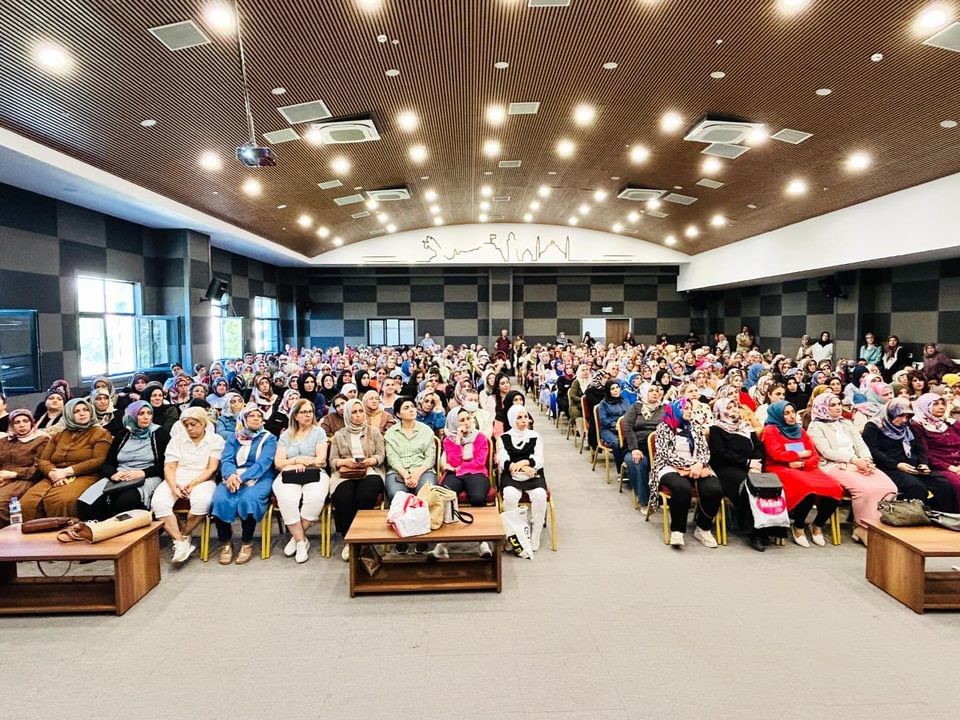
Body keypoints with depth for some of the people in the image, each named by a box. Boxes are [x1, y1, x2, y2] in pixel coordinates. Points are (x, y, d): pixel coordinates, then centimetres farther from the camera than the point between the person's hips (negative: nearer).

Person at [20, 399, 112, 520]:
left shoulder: (100, 433, 6)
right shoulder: (60, 435, 22)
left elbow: (99, 461, -7)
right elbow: (44, 460, 15)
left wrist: (66, 471, -12)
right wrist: (53, 473, -8)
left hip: (84, 477, -5)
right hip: (55, 478, 5)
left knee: (61, 500, -35)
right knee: (27, 502, -22)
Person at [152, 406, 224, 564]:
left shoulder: (216, 440, 6)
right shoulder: (177, 438, 14)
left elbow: (211, 469, -2)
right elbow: (169, 467, 6)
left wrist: (192, 484, -16)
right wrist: (174, 486, -13)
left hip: (202, 480, -3)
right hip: (176, 480, 3)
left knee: (202, 502, -36)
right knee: (158, 502, -29)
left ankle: (184, 536, -11)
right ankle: (180, 542, -24)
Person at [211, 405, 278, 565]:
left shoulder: (269, 438, 7)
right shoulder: (234, 438, 17)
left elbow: (263, 462, -9)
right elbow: (226, 459, 2)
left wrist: (242, 477, -24)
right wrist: (230, 475, -22)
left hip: (259, 478, -2)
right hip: (233, 477, 3)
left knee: (248, 499, -35)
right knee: (220, 499, -29)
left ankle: (247, 543, -14)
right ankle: (225, 543, -9)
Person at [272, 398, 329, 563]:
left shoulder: (318, 431, 11)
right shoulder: (286, 435, 18)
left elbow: (320, 460, -1)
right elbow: (278, 463, 9)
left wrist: (292, 463, -1)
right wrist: (298, 460, -5)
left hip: (315, 476, -1)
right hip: (288, 477, 1)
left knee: (315, 499, -34)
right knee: (287, 500, -33)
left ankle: (296, 537, -10)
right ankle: (301, 541, -16)